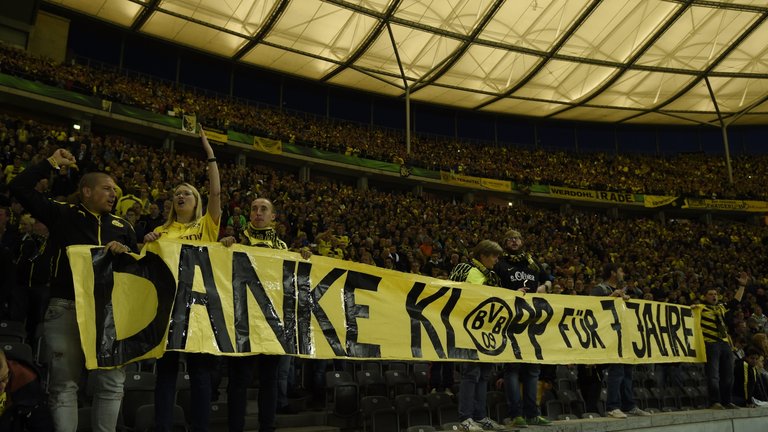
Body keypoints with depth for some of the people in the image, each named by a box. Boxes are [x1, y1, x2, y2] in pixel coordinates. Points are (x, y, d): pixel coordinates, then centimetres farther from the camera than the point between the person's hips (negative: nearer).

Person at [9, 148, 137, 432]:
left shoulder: (122, 226, 15)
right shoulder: (63, 214, 5)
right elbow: (20, 188, 0)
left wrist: (126, 251, -6)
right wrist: (51, 163, 1)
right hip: (66, 308, -3)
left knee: (112, 383, 6)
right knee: (64, 384, 4)